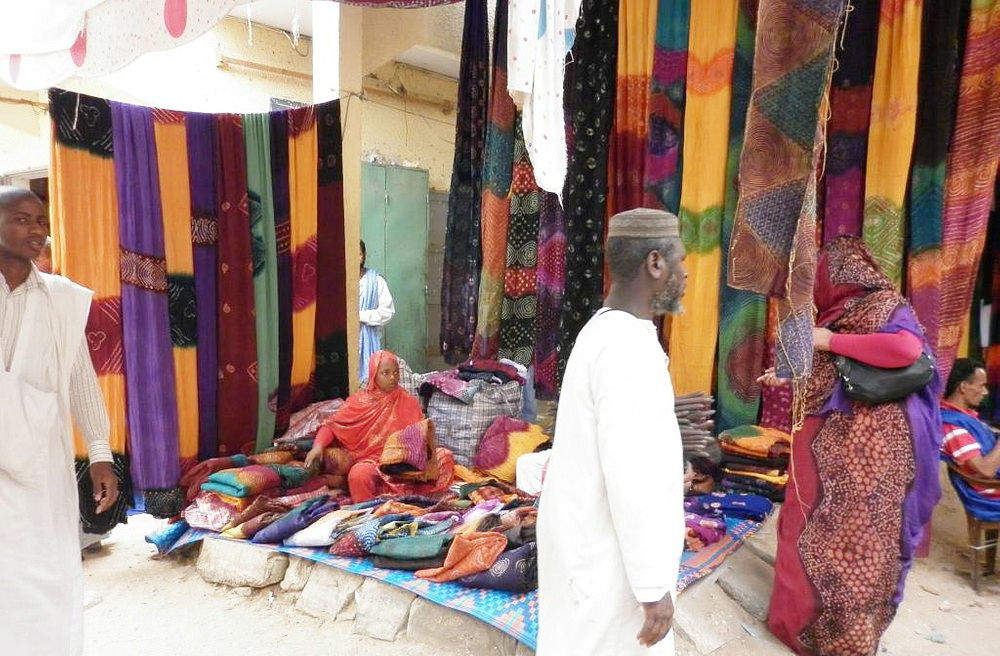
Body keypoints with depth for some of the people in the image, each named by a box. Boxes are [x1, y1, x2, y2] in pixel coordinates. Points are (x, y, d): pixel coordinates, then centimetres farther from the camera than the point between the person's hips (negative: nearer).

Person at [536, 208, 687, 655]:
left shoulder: (604, 330, 5)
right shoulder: (629, 349, -26)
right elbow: (631, 478, -27)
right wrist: (654, 585, -20)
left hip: (590, 535, 9)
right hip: (607, 554, -9)